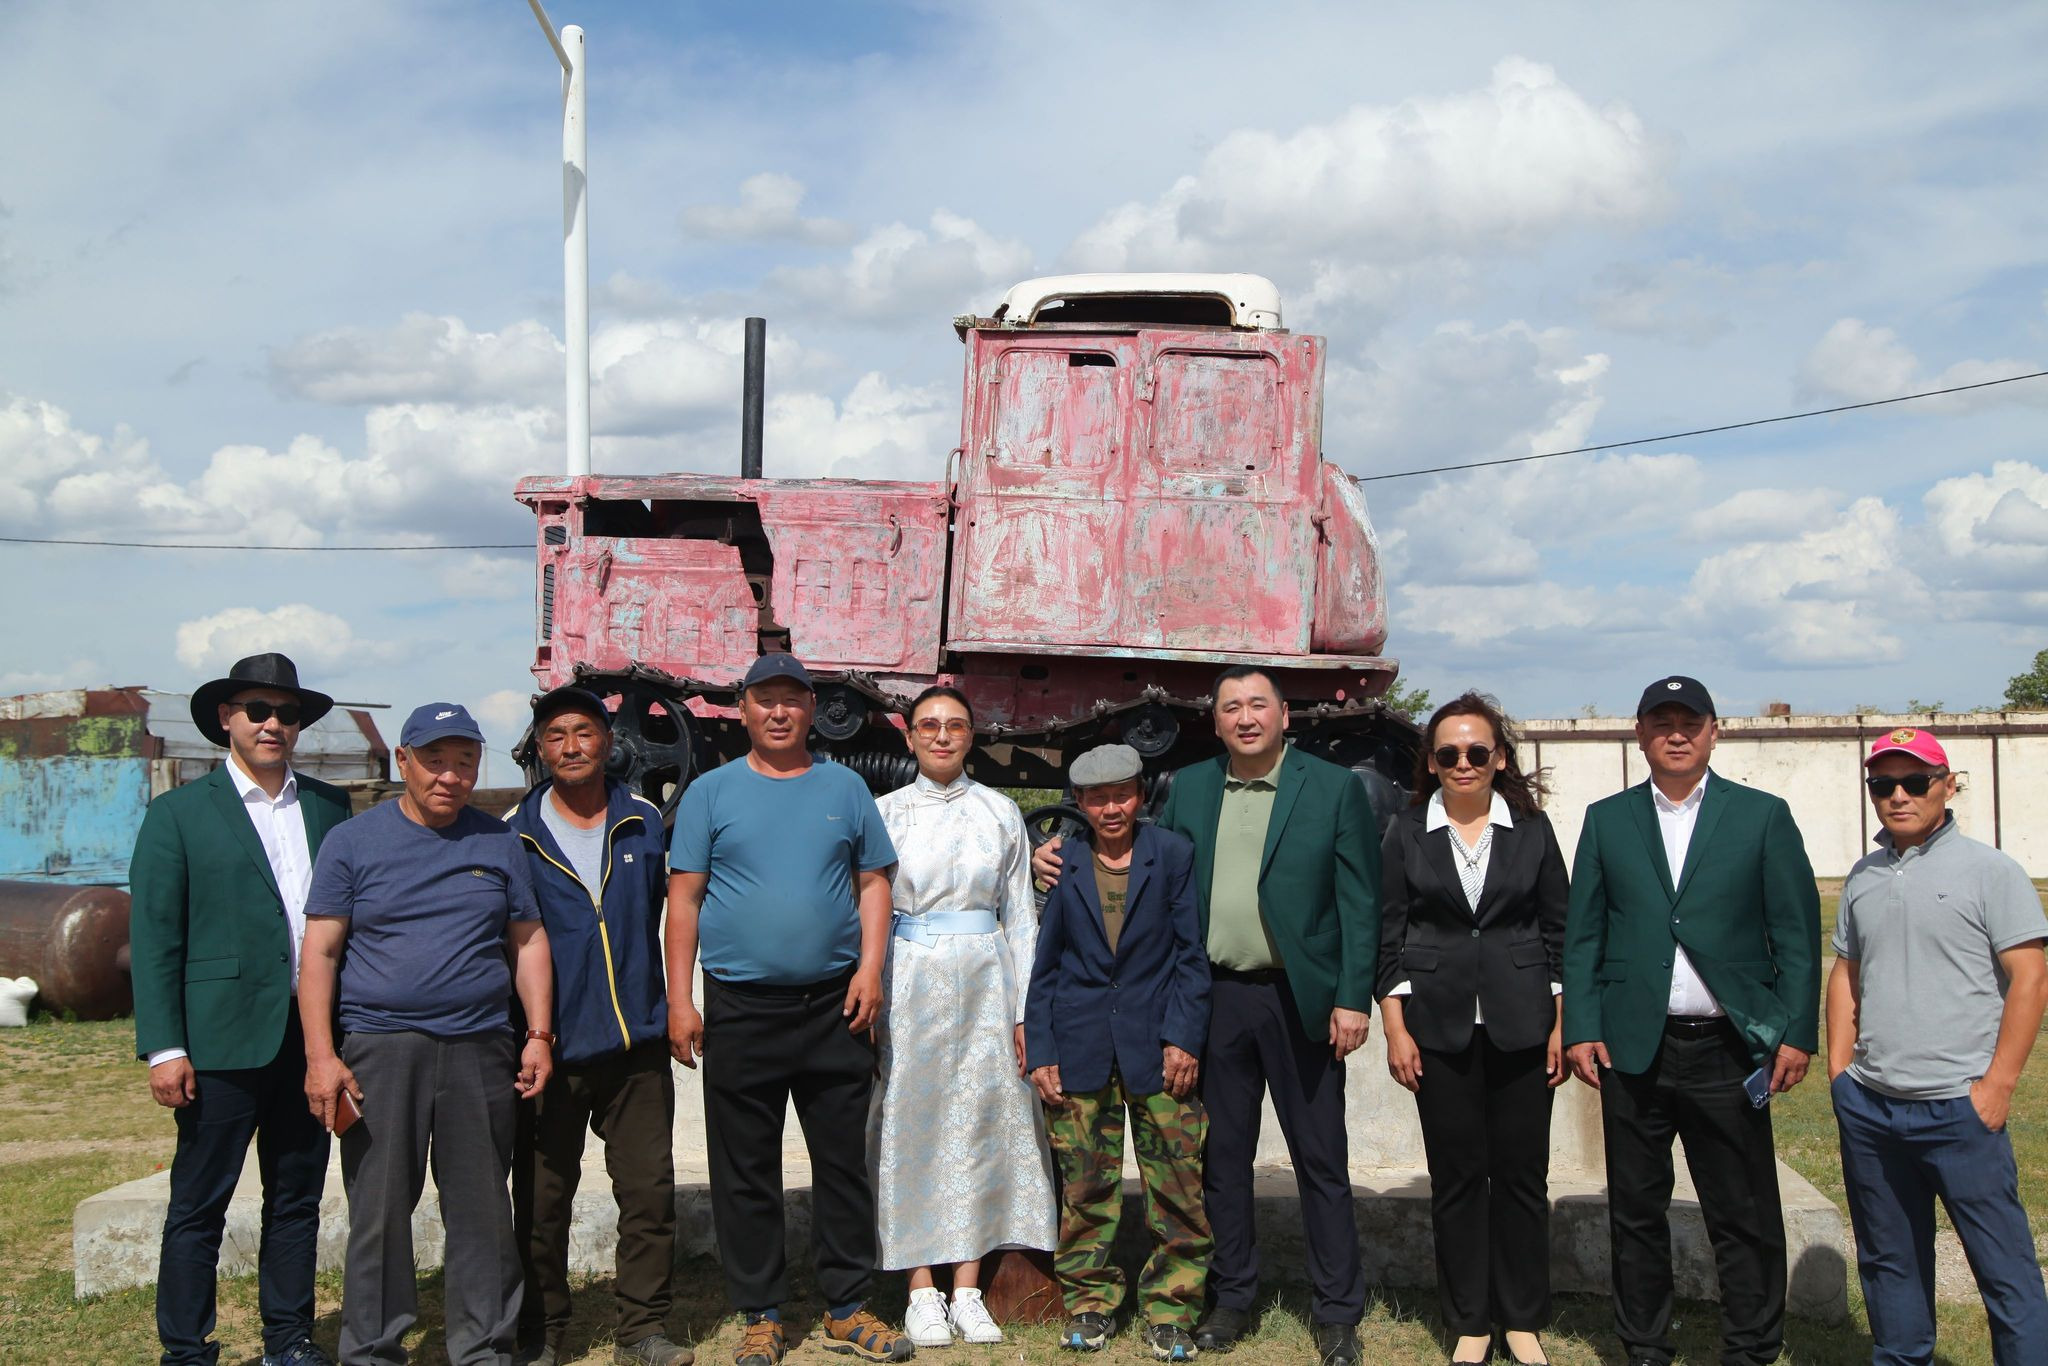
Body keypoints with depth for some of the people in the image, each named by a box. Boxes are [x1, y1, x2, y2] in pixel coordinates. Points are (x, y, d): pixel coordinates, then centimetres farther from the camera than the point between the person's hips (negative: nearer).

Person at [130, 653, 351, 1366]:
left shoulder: (329, 806, 10)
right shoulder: (179, 812, 0)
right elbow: (154, 938, -2)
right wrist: (164, 1048, -9)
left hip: (312, 1039, 4)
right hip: (223, 1040, -4)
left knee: (298, 1198, 12)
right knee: (198, 1206, 3)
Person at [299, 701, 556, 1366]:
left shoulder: (500, 843, 10)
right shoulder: (353, 841, 3)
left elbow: (528, 942, 13)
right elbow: (319, 953, -1)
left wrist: (539, 1035, 4)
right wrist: (321, 1055, -9)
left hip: (481, 1053, 2)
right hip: (379, 1049, -2)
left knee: (482, 1210, 7)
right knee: (379, 1209, 1)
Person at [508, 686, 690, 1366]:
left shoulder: (645, 822, 6)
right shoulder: (515, 837, 0)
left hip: (637, 1040, 2)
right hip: (551, 1046, -2)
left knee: (649, 1189, 3)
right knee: (542, 1195, 7)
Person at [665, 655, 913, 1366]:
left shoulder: (844, 787, 9)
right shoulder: (711, 791, 3)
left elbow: (873, 881, 10)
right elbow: (685, 897, 1)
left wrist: (870, 967, -3)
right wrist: (680, 998, -5)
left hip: (836, 1006, 2)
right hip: (740, 1007, -1)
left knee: (844, 1161, 8)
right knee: (746, 1172, 6)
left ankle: (847, 1308, 20)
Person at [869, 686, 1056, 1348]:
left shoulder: (1001, 813, 7)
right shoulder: (884, 813, 4)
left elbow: (1022, 915, 7)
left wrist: (1025, 1010, 2)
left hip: (984, 986, 1)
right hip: (907, 987, -1)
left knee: (980, 1123, 2)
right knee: (911, 1126, 0)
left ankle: (968, 1291, 10)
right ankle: (922, 1292, 9)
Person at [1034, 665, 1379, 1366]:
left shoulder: (1335, 787, -2)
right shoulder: (1187, 787, 8)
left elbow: (1359, 900, -4)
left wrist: (1353, 999, -10)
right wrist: (1064, 858, 1)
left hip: (1300, 998, -3)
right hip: (1215, 997, 3)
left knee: (1321, 1158, 4)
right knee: (1222, 1154, 12)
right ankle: (1231, 1295, 26)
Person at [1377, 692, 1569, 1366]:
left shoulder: (1532, 829, 3)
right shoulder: (1407, 834, 2)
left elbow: (1557, 931, 6)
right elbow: (1390, 936, 2)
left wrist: (1563, 1026, 1)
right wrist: (1395, 1030, -3)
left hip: (1520, 1025, 0)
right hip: (1439, 1027, 0)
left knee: (1523, 1172, 5)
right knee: (1456, 1176, 6)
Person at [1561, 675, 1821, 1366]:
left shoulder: (1763, 815, 4)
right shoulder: (1607, 819, 8)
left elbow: (1797, 932, 2)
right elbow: (1581, 933, 8)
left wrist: (1796, 1032, -5)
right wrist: (1581, 1028, 0)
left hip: (1727, 1050, -1)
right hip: (1632, 1049, 2)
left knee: (1745, 1217, 4)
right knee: (1636, 1212, 10)